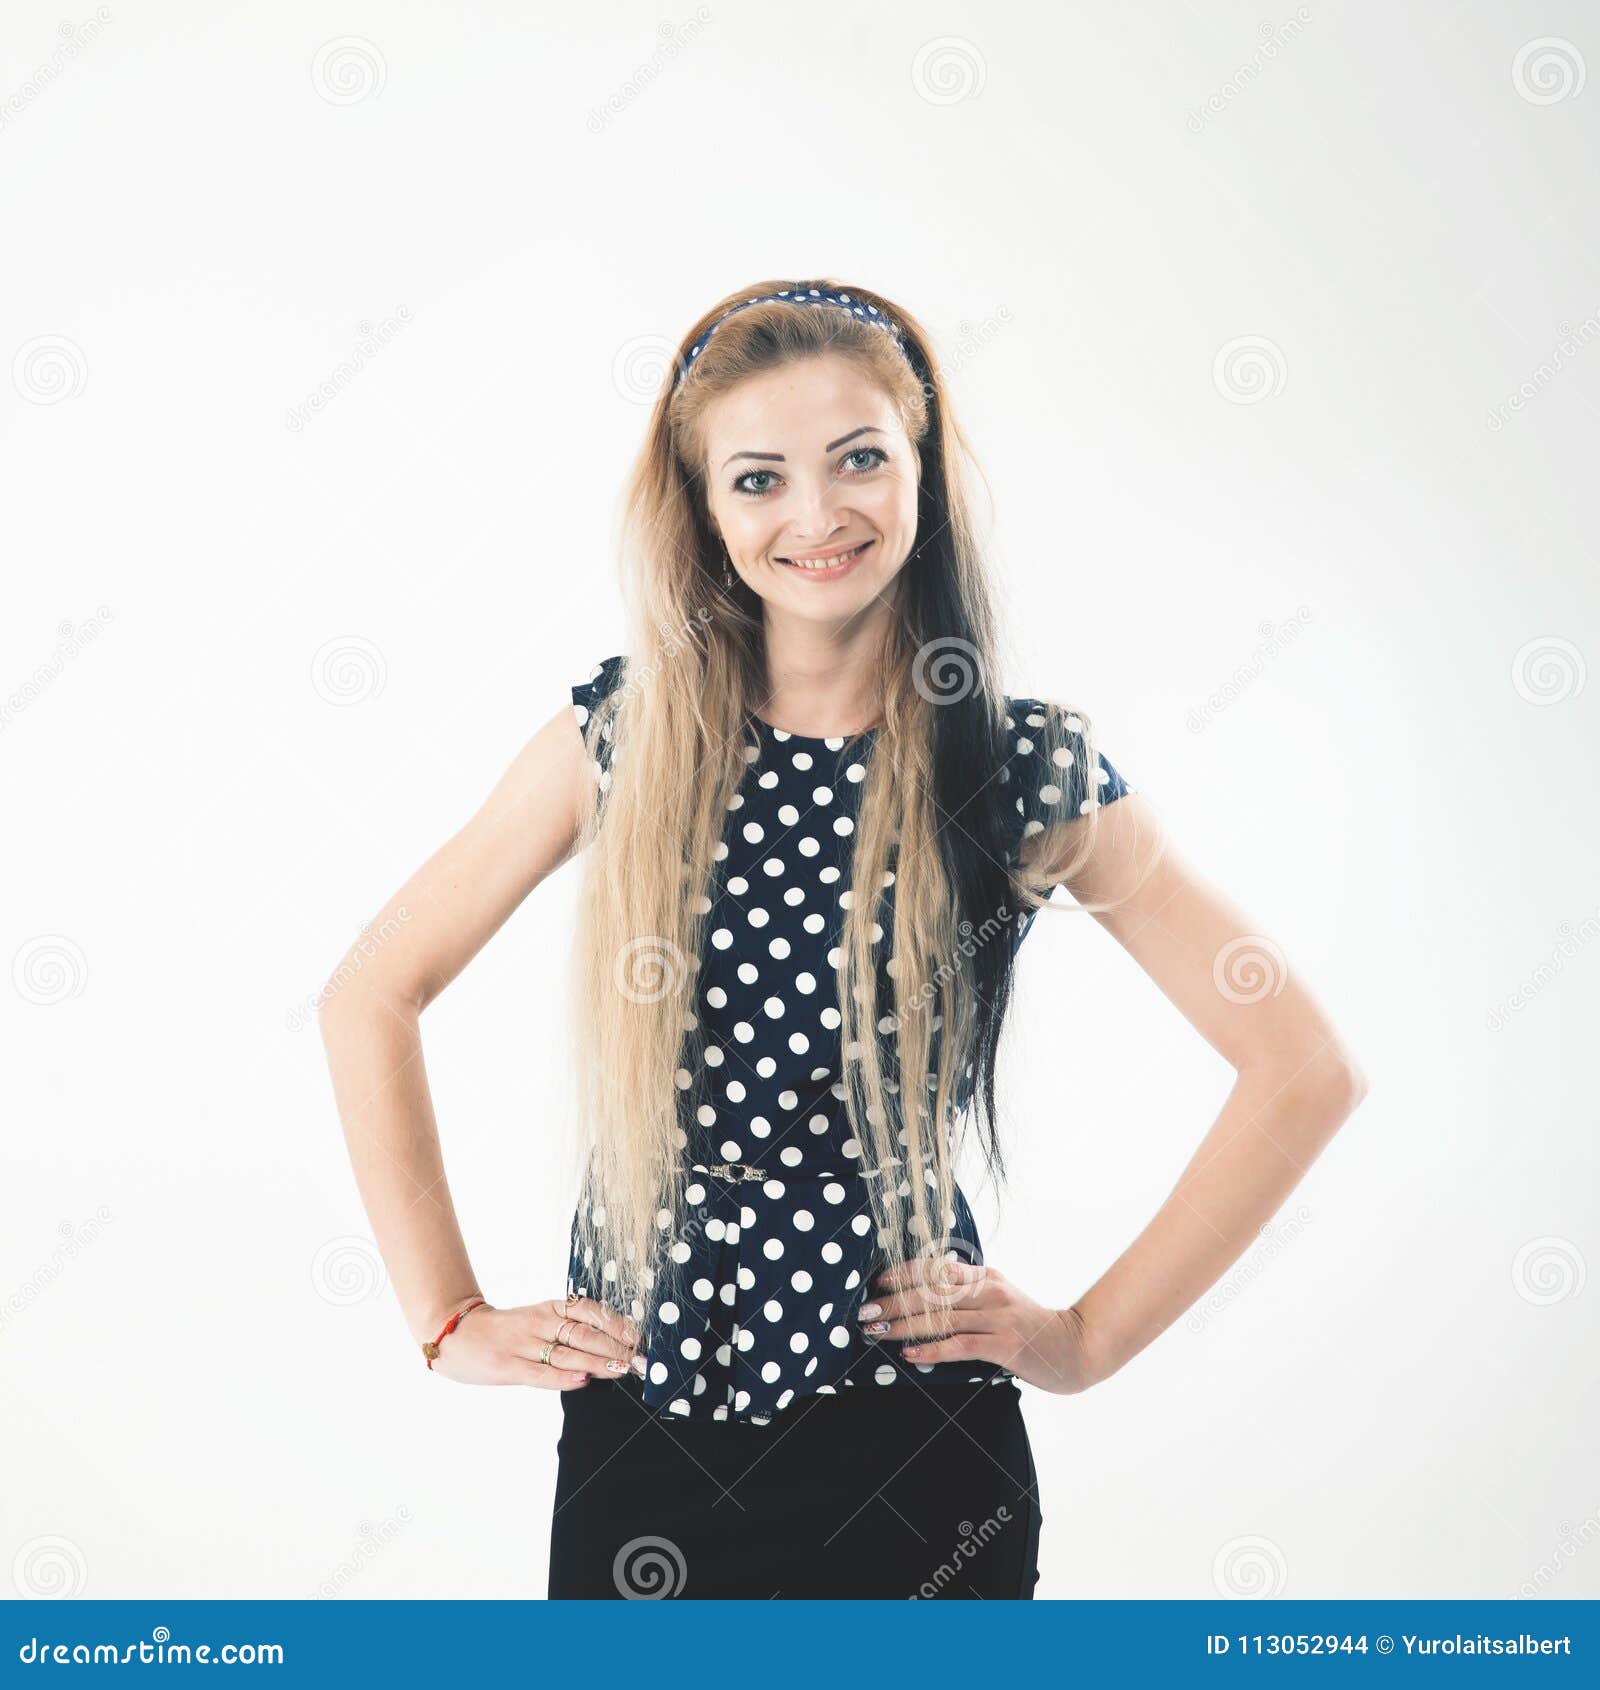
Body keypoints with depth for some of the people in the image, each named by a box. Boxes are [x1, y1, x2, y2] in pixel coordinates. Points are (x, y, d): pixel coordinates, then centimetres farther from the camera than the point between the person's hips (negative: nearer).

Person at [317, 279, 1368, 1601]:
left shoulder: (1031, 770, -7)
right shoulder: (624, 733, -2)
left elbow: (1305, 1068, -6)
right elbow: (375, 998, 4)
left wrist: (1093, 1337, -6)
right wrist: (449, 1317, 0)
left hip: (909, 1438, -1)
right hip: (639, 1416, 2)